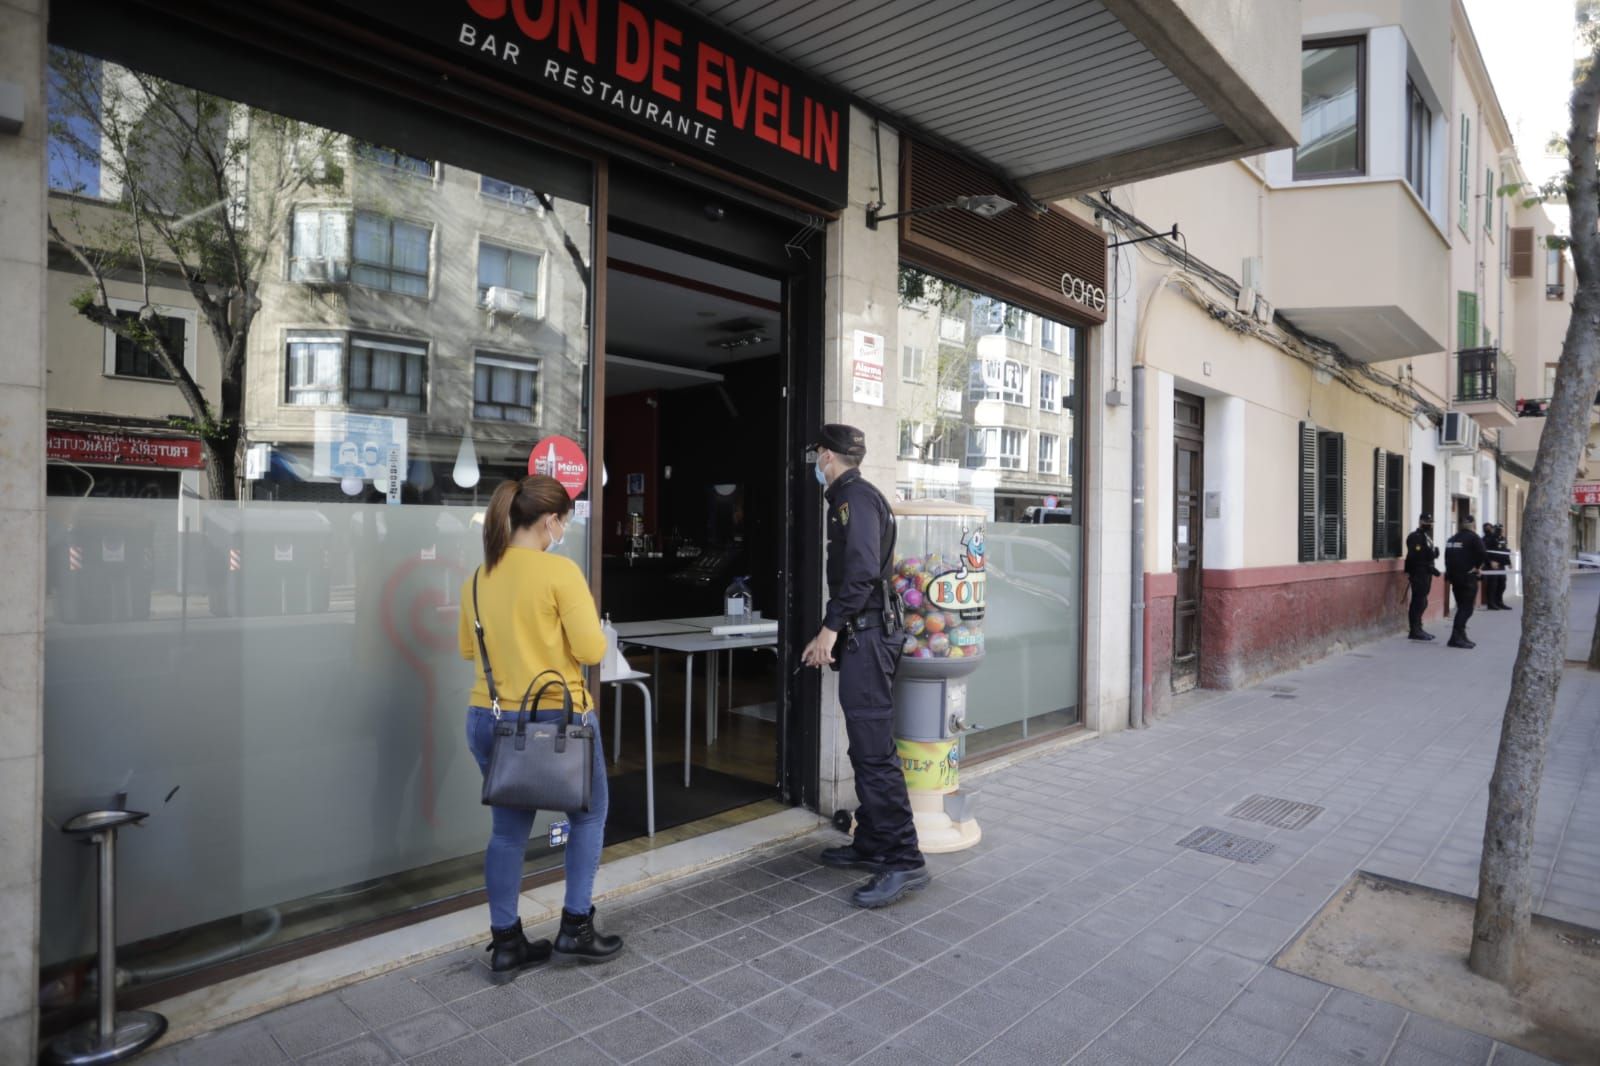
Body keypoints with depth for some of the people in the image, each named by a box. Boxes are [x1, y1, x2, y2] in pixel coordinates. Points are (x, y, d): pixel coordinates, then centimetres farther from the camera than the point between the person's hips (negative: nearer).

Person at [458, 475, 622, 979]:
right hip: (556, 719, -6)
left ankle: (506, 944, 24)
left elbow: (468, 649, 16)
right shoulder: (560, 571, -15)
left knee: (509, 830, 16)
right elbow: (591, 649, -17)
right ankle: (576, 928, 21)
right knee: (589, 815, 16)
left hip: (489, 720, 6)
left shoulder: (477, 578, 5)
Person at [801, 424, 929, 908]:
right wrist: (831, 634, 21)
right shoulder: (850, 497, 20)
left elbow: (863, 570, -22)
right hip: (860, 637, 11)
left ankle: (904, 861, -5)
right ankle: (871, 845, 23)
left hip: (866, 637, -11)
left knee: (874, 751, -10)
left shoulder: (856, 497, -10)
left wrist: (830, 627, -19)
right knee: (865, 748, 14)